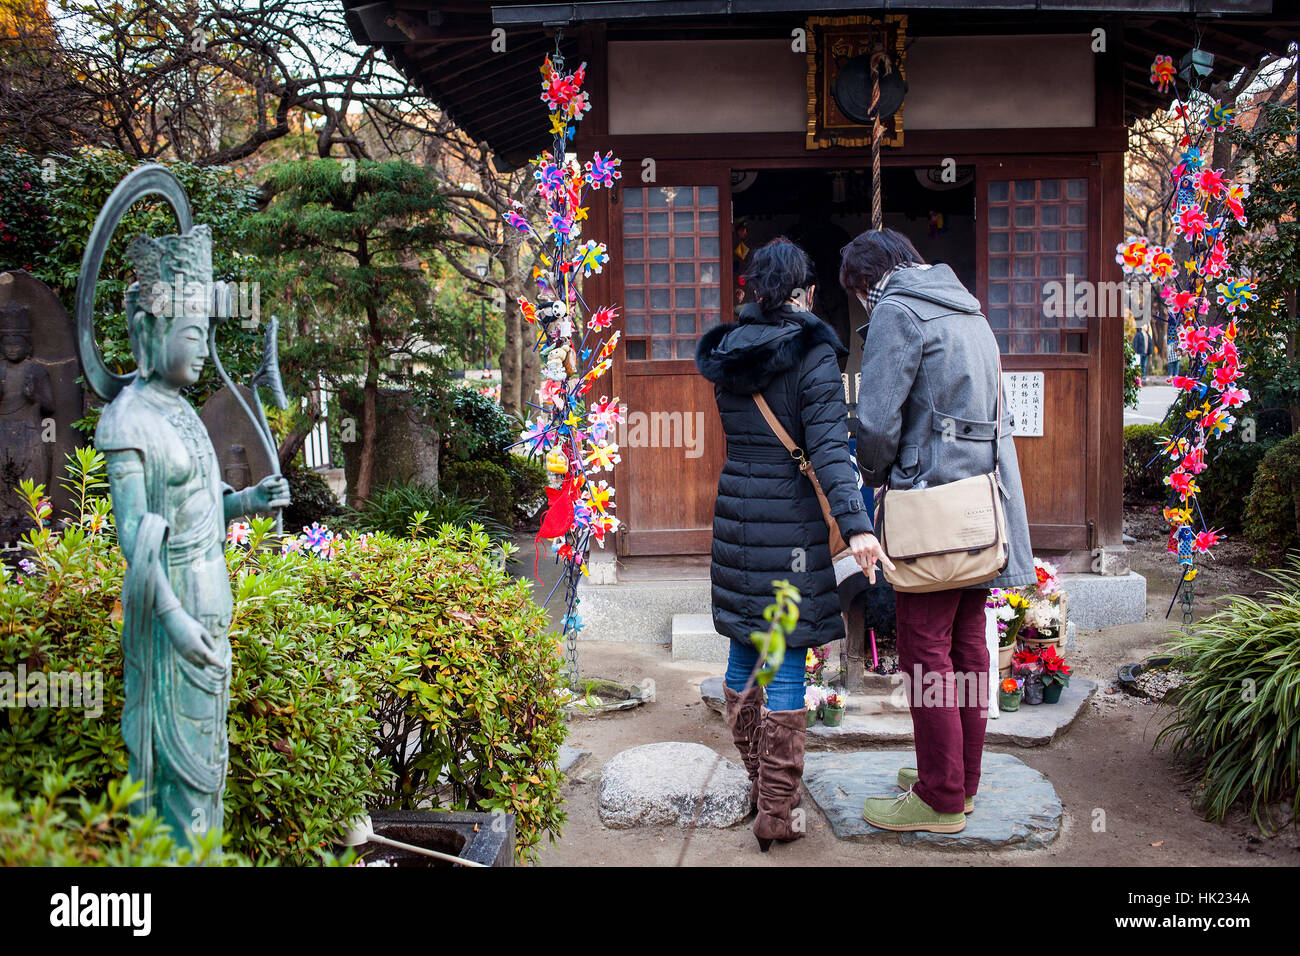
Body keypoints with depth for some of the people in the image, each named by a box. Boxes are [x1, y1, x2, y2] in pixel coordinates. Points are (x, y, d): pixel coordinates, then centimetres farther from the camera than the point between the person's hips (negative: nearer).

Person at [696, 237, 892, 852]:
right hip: (790, 521, -6)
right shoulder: (813, 355, -11)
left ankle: (759, 782, 30)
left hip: (735, 512, 6)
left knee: (743, 655, 16)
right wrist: (857, 526, -26)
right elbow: (828, 448, -21)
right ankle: (776, 813, 4)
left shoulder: (726, 352, 6)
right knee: (786, 663, -1)